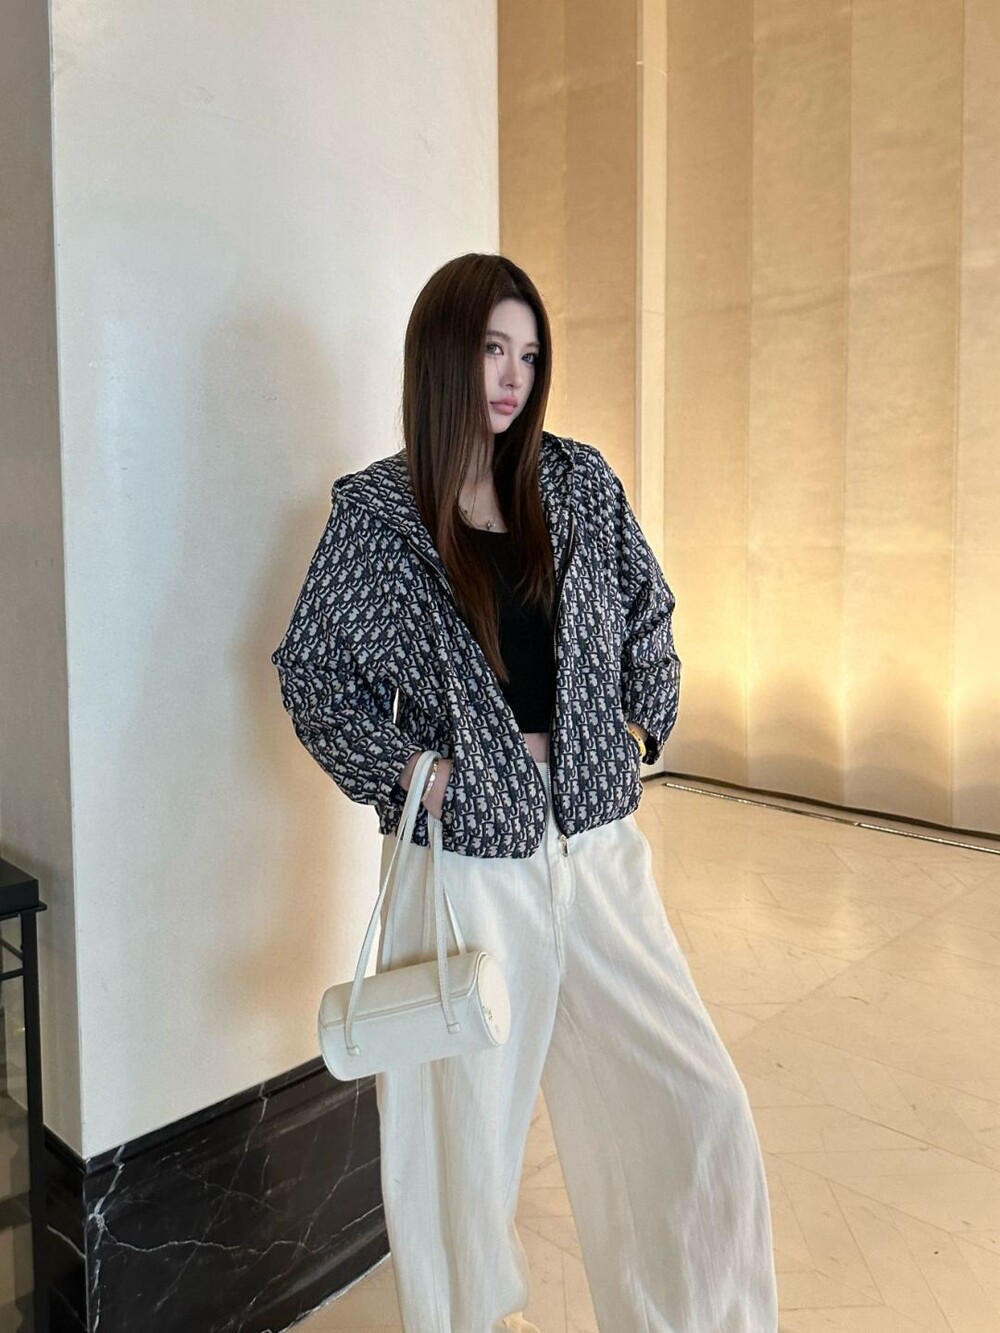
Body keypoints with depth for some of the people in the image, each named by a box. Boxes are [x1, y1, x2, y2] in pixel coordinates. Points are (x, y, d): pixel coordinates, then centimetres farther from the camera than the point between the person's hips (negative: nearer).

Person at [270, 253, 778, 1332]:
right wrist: (407, 769, -8)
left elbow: (648, 615, 15)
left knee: (699, 1101, 4)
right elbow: (311, 670, 2)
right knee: (467, 1113, 10)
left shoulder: (578, 481, 5)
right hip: (466, 851, -3)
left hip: (597, 840, 3)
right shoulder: (376, 509, -3)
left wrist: (640, 727, 7)